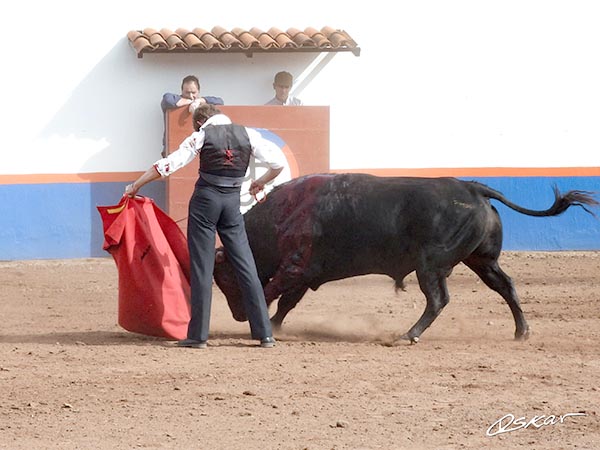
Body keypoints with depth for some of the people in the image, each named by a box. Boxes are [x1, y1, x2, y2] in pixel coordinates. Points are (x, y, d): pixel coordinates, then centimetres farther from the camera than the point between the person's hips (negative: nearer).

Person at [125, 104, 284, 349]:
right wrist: (261, 182, 21)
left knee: (202, 267, 2)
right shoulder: (247, 134, 5)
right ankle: (265, 333, 4)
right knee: (246, 265, 6)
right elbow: (278, 162, 2)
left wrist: (135, 186, 4)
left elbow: (168, 165, -4)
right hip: (232, 202, 2)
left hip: (205, 200, -2)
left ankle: (198, 335, 1)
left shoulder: (202, 136, -2)